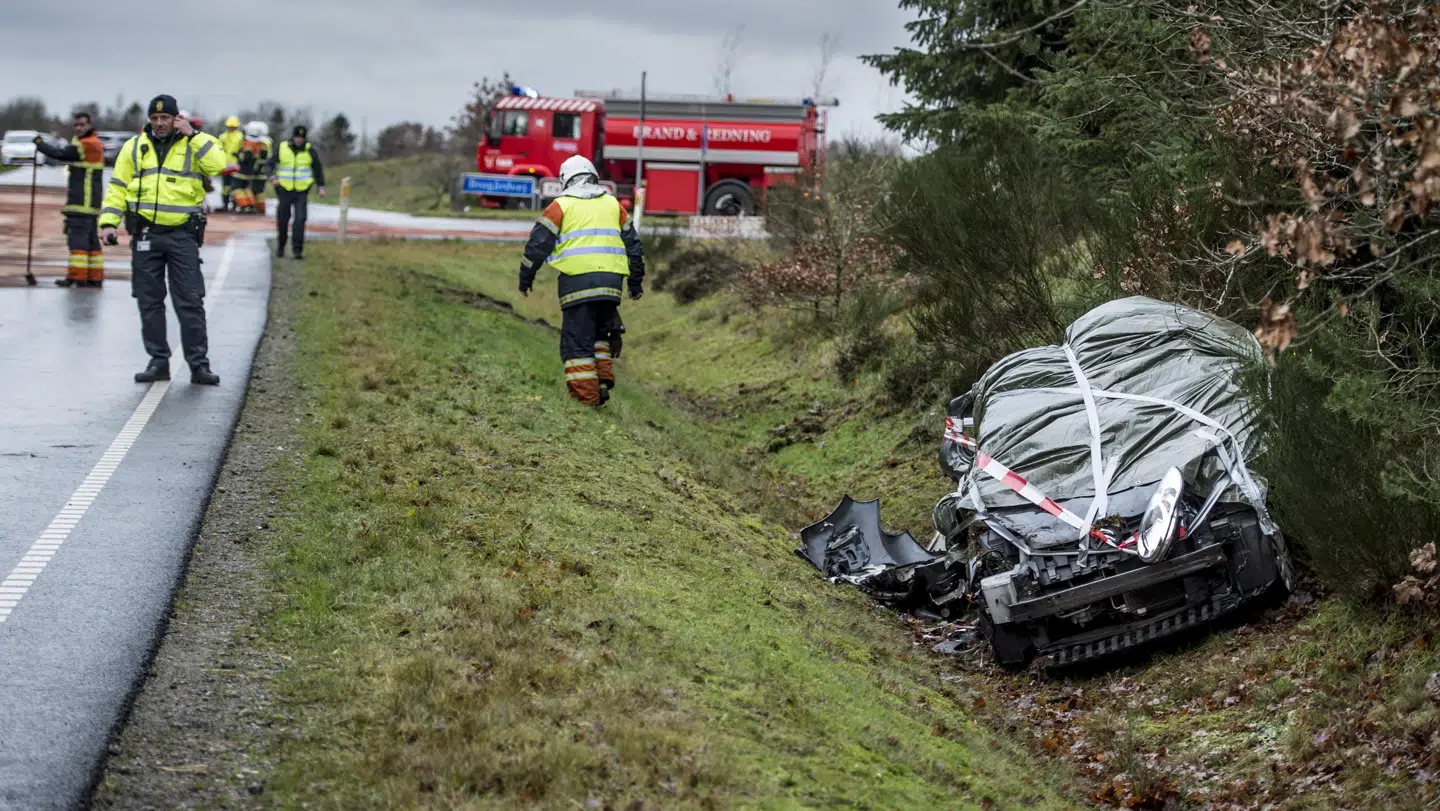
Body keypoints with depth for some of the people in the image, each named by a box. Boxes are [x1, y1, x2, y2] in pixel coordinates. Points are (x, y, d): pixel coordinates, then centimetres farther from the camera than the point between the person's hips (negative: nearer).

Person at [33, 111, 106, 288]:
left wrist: (40, 143, -1)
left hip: (82, 202, -10)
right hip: (91, 201, 10)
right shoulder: (95, 143, 19)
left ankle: (77, 276, -14)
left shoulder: (85, 145, -13)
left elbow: (60, 154, -16)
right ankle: (95, 277, 15)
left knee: (78, 236, -11)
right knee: (91, 238, 12)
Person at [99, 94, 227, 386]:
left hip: (183, 235, -2)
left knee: (190, 302, -3)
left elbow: (217, 164, -17)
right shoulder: (134, 147, 8)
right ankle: (158, 362, 15)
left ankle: (199, 364, 2)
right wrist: (108, 222, -2)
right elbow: (117, 187, 8)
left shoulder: (195, 144, 3)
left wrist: (192, 135, -14)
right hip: (145, 234, 2)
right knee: (149, 301, 6)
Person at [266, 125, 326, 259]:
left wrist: (321, 186, 7)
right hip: (284, 190, 1)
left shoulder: (309, 150, 1)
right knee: (282, 219, 6)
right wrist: (272, 177, -17)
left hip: (302, 191, -1)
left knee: (300, 219, -14)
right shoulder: (282, 148, -1)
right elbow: (269, 165, 1)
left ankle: (298, 250, -13)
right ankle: (280, 246, 28)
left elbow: (318, 168, 12)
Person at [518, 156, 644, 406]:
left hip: (576, 281, -4)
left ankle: (585, 393, -5)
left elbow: (538, 243, 3)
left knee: (577, 340, 0)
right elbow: (632, 243, 21)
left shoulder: (561, 206, 4)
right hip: (610, 281, 4)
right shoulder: (613, 204, 17)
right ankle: (604, 379, 7)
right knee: (600, 334, 21)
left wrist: (526, 278, 14)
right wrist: (636, 282, 28)